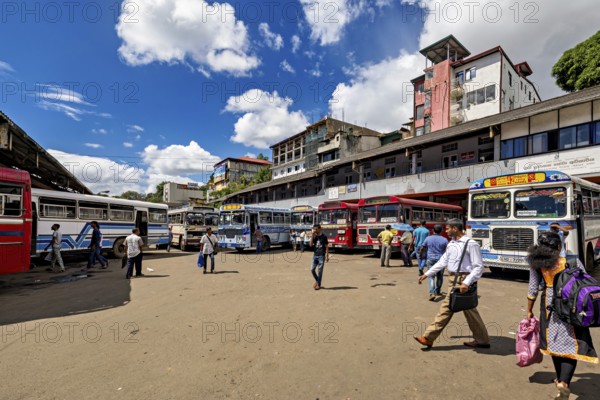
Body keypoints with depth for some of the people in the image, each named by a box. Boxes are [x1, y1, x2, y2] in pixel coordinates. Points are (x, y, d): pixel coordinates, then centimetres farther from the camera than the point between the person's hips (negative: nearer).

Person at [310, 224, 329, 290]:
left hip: (321, 256, -4)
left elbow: (326, 247, -3)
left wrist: (327, 256, -7)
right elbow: (311, 244, -7)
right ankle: (317, 281, 24)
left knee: (319, 271, 0)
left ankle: (318, 285, 11)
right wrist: (312, 235, -10)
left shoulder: (324, 237, -4)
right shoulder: (314, 237, 7)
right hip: (315, 255, 4)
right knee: (312, 269, 1)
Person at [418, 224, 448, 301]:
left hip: (430, 259, -1)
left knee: (431, 277, -2)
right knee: (440, 277, 18)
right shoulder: (444, 240, -5)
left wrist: (420, 255, 22)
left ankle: (432, 293, -17)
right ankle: (438, 291, 32)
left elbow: (422, 248, 5)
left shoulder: (428, 238, -3)